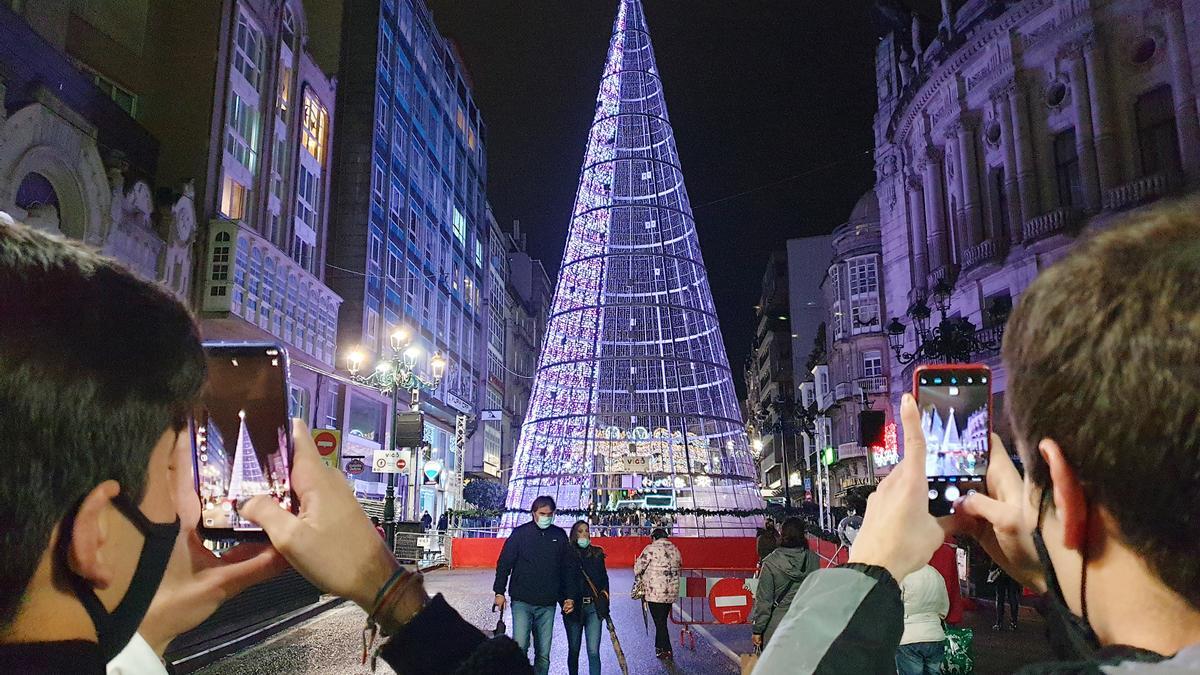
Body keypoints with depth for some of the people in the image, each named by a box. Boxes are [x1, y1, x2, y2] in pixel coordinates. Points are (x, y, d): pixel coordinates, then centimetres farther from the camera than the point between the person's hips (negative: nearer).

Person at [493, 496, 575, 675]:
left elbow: (567, 569, 12)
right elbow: (504, 563, 1)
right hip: (522, 601, -2)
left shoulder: (560, 535, 7)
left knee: (543, 655, 5)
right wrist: (499, 592, -4)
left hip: (547, 604, 2)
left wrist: (569, 596, 7)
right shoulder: (520, 533, 0)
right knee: (520, 646, -14)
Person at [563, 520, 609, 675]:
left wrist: (604, 594, 2)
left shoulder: (597, 553, 8)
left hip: (594, 608, 1)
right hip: (573, 608, -1)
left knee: (593, 652, -5)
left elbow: (604, 578, 13)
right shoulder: (567, 554, -1)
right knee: (574, 650, 11)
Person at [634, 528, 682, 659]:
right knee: (662, 620, 19)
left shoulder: (651, 549, -10)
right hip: (672, 593, 6)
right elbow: (679, 567, 15)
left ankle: (666, 650, 2)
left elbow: (638, 567, -6)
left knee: (660, 622, 1)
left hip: (655, 593, -6)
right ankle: (660, 646, 28)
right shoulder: (675, 550, 8)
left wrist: (638, 580, 12)